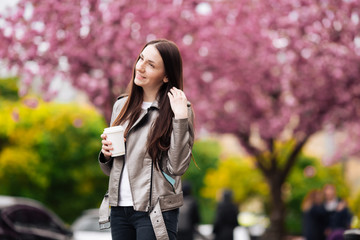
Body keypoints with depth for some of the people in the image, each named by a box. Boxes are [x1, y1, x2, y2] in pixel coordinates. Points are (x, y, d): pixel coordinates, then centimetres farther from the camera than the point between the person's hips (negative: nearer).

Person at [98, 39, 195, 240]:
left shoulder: (178, 109, -5)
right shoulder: (122, 106, 10)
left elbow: (177, 168, -15)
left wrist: (180, 119, -19)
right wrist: (106, 155, -3)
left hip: (155, 213, -5)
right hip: (119, 208, 5)